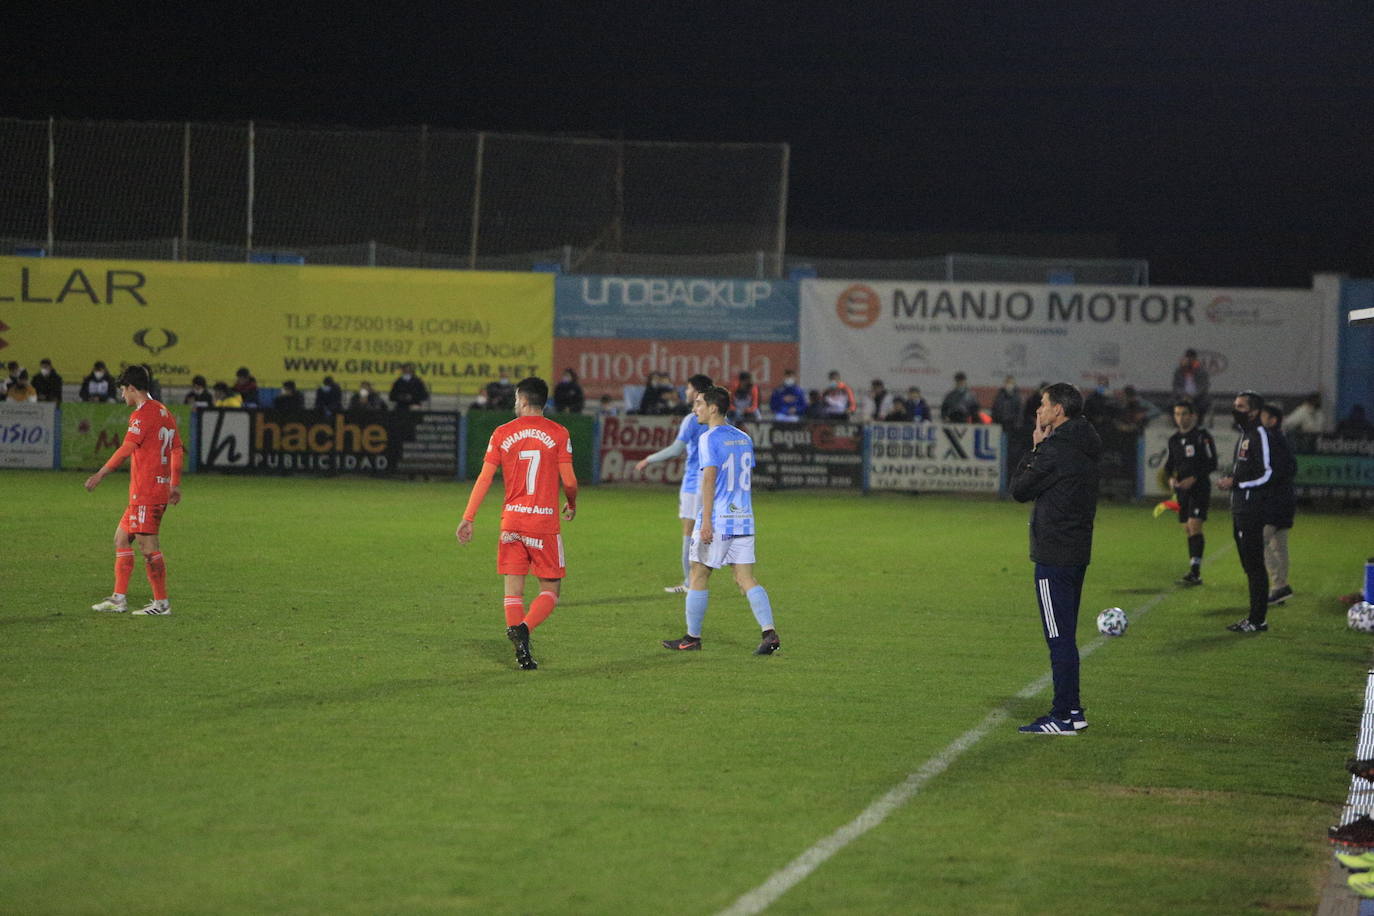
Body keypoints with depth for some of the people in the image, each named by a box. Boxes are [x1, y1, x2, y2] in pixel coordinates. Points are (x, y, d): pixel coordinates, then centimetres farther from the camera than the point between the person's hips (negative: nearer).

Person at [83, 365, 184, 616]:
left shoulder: (142, 414, -13)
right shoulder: (164, 413, 16)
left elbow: (127, 449, -21)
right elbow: (177, 451, 19)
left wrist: (101, 474, -20)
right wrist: (175, 485, 23)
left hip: (146, 492, -10)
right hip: (161, 488, 10)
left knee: (147, 544, -7)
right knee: (122, 538, 14)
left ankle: (162, 603, -4)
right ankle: (118, 599, 14)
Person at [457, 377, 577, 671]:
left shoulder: (502, 434, 2)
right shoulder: (558, 433, -2)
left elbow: (485, 478, -1)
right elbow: (569, 481, -3)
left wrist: (468, 519, 2)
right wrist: (572, 505, 19)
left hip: (511, 522, 2)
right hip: (545, 522, -2)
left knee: (513, 589, 9)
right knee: (550, 590, 7)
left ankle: (523, 655, -1)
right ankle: (523, 628, -20)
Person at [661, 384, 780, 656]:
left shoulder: (709, 439, -10)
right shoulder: (743, 438, 13)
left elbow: (709, 478, -17)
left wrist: (706, 521, -20)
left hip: (717, 521, -7)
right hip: (743, 520, 7)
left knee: (699, 576, 6)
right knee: (746, 579, 3)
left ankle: (692, 638, 12)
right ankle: (769, 632, -11)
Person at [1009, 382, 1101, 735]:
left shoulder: (1055, 449, -17)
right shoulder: (1083, 448, 13)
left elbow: (1019, 489, -7)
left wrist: (1034, 447, 0)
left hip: (1054, 557, -10)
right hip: (1077, 553, 10)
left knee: (1059, 637, -6)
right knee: (1065, 636, 16)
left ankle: (1063, 718, -4)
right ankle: (1072, 710, 20)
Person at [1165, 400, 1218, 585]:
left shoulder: (1202, 436, -6)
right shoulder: (1174, 439, 13)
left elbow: (1212, 463, -8)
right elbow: (1169, 464, 20)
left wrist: (1194, 478, -18)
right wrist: (1171, 478, 0)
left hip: (1199, 487, -6)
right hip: (1181, 489, 6)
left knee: (1194, 525, -17)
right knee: (1187, 530, 8)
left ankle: (1195, 571, -21)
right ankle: (1194, 575, 13)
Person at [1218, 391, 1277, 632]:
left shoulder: (1260, 435, -13)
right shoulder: (1244, 435, 18)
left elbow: (1267, 475, -19)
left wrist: (1236, 483, -15)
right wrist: (1230, 480, 13)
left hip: (1251, 510, -10)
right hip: (1240, 510, 10)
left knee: (1255, 565, -8)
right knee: (1248, 565, 13)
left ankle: (1258, 620, -7)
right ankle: (1254, 617, 18)